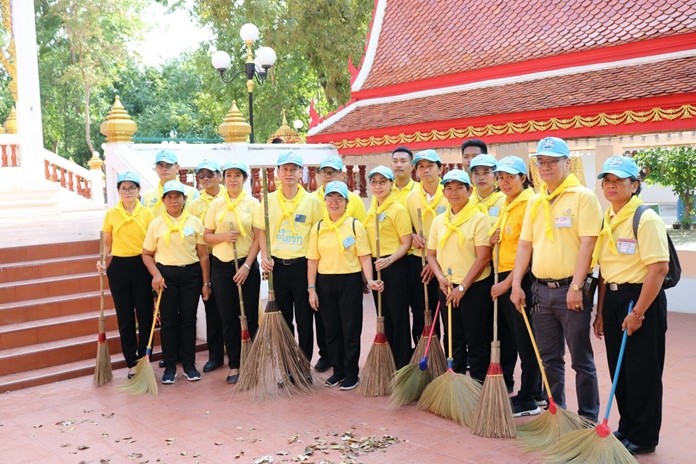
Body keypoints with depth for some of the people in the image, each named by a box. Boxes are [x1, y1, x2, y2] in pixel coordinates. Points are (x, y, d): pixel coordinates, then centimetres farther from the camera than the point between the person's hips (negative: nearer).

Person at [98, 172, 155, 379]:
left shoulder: (147, 214, 0)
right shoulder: (111, 214, 3)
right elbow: (107, 244, 8)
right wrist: (102, 261, -10)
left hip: (142, 266, -1)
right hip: (119, 267, 1)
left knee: (145, 315, 4)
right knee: (125, 317, 7)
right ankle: (131, 362, 17)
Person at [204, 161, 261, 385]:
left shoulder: (253, 204, 0)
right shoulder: (216, 204, 5)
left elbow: (258, 238, -3)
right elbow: (207, 236, 6)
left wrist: (247, 266, -11)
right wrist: (223, 236, -14)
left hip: (247, 264, -2)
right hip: (221, 266, 2)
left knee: (251, 316, 1)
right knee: (228, 318, 6)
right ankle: (234, 365, 16)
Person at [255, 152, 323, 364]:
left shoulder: (312, 200, -3)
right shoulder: (269, 200, 3)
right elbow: (261, 230, 10)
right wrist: (265, 255, -3)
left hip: (302, 265, -2)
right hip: (277, 265, 2)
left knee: (304, 320, 5)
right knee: (282, 319, 12)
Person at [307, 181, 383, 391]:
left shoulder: (355, 226, -1)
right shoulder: (317, 228, 5)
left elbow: (365, 257, -4)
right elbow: (312, 261, 6)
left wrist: (370, 280, -17)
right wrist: (311, 289, 1)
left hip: (350, 281, -3)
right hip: (325, 283, 3)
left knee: (350, 329, 2)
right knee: (331, 329, 10)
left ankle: (351, 374, 15)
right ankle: (338, 370, 24)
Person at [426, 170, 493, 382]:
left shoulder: (479, 218, -8)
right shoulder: (439, 221, 8)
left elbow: (483, 257, -13)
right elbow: (431, 254, 12)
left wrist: (462, 287, -14)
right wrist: (441, 278, -6)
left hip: (475, 287, -5)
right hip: (447, 288, 5)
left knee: (476, 340, 3)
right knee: (453, 339, 14)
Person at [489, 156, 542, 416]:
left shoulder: (530, 204, -12)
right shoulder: (506, 206, 15)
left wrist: (509, 282, -18)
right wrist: (493, 240, 3)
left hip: (522, 279, -9)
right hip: (503, 278, 9)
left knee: (525, 341, 0)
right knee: (506, 338, 16)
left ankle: (529, 400, 11)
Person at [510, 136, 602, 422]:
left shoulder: (583, 197, -7)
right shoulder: (535, 201, 12)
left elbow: (587, 244, -14)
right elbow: (525, 244, 12)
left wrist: (576, 286, -19)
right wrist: (516, 284, 5)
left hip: (570, 290, -6)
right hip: (541, 289, 6)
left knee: (581, 359, 4)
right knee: (549, 358, 14)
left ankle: (588, 417, 17)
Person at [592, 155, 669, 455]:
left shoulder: (646, 219, -13)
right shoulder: (606, 219, 10)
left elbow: (659, 268, -20)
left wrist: (637, 312, -20)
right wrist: (601, 311, 12)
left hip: (641, 298, -7)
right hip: (612, 298, 7)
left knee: (642, 371, 2)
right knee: (618, 369, 14)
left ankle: (643, 437, 16)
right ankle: (626, 428, 29)